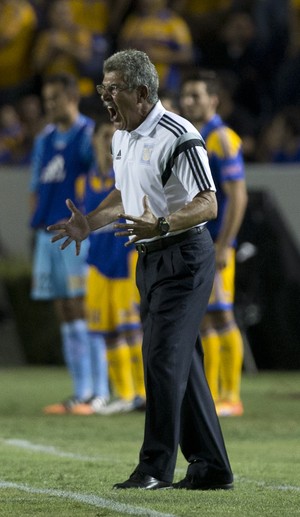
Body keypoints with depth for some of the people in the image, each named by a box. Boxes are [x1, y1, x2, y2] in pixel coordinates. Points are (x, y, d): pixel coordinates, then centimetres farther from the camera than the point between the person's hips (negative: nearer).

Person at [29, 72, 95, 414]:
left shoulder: (89, 136, -5)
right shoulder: (45, 139, 16)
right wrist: (38, 224, 12)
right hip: (49, 232, 7)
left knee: (82, 312, -9)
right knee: (65, 313, 7)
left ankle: (91, 392, -7)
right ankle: (81, 392, 11)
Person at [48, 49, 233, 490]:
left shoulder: (178, 136, -18)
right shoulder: (121, 137, 12)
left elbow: (208, 205, -21)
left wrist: (161, 226, -35)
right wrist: (89, 223, 15)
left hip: (184, 258, -9)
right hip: (150, 260, 9)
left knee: (163, 358, -13)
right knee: (182, 364, 11)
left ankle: (155, 466, -11)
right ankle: (210, 466, 16)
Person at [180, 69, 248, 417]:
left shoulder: (222, 140, -10)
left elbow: (238, 197, -14)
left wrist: (222, 247, -19)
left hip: (213, 244, -8)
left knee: (220, 316, -7)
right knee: (202, 320, 7)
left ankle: (231, 396, -3)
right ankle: (210, 396, 10)